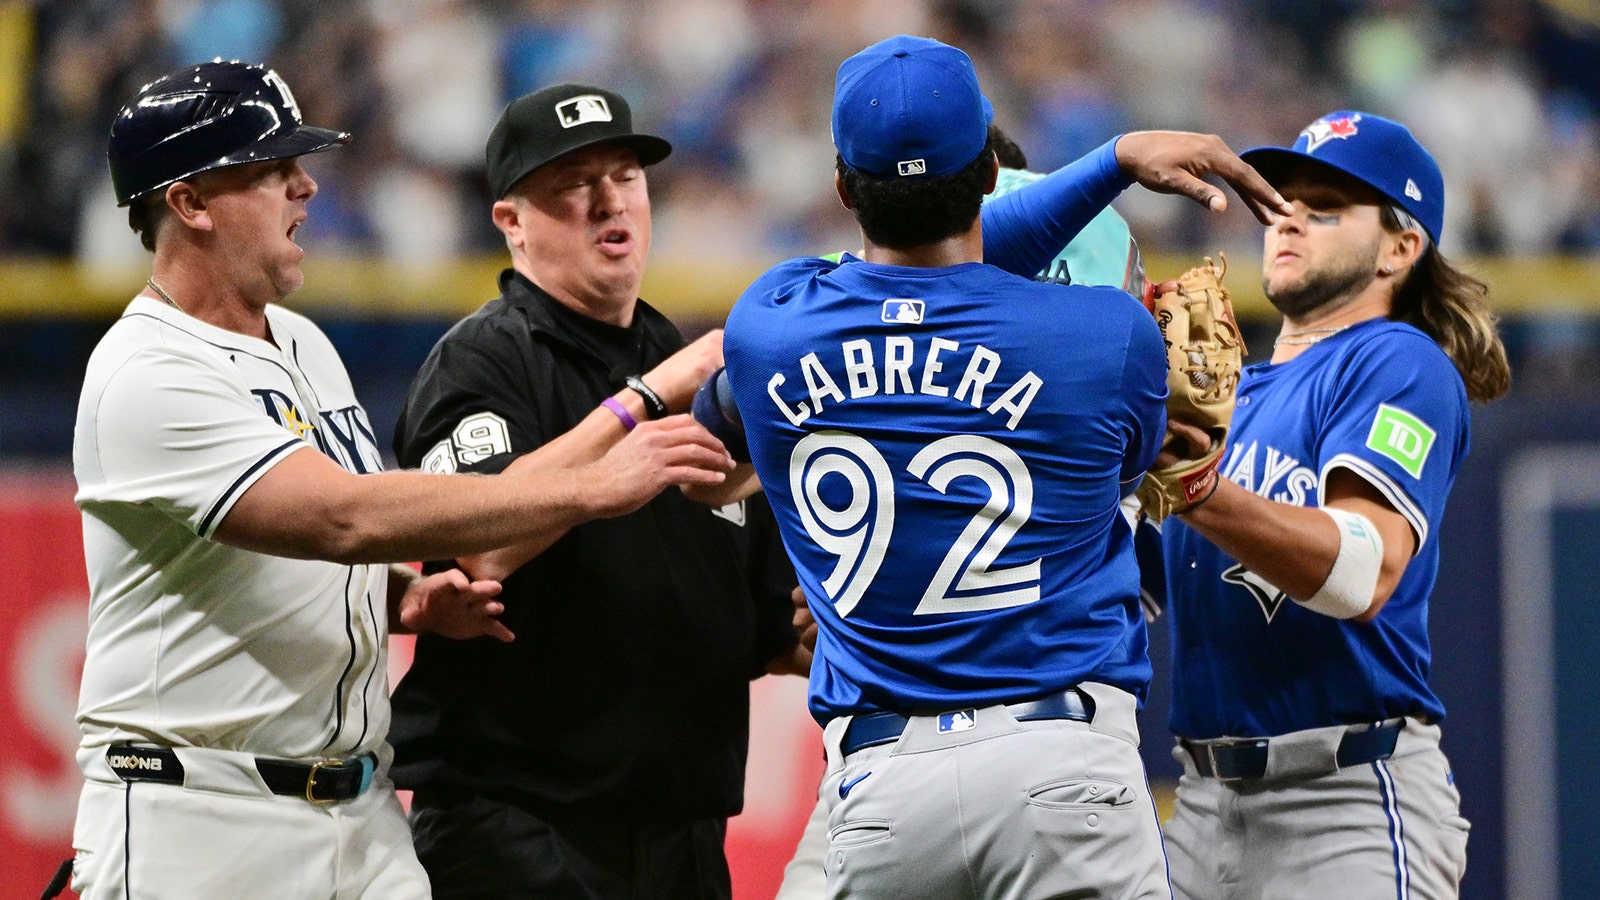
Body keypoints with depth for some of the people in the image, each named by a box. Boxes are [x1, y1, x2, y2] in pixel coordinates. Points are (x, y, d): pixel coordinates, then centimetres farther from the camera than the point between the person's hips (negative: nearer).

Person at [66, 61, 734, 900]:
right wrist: (595, 485, -26)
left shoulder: (304, 346, 15)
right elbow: (345, 516, -26)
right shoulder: (148, 374, -15)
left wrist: (409, 598, 2)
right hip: (195, 827, -8)